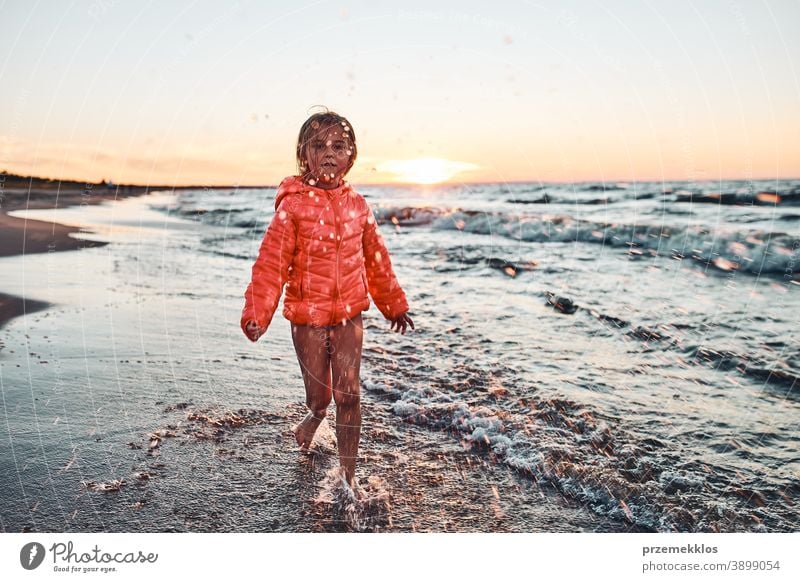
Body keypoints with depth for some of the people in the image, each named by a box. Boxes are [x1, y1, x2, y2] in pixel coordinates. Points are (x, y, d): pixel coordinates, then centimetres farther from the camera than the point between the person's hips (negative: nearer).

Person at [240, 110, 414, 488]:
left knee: (349, 396, 2)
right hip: (307, 317, -2)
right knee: (319, 396, 9)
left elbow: (376, 260, 13)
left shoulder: (357, 206, 3)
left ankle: (348, 476, 15)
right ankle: (315, 416, 48)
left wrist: (394, 305, 19)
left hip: (349, 315, 2)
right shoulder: (293, 205, -8)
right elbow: (271, 262, -12)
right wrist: (256, 313, -21)